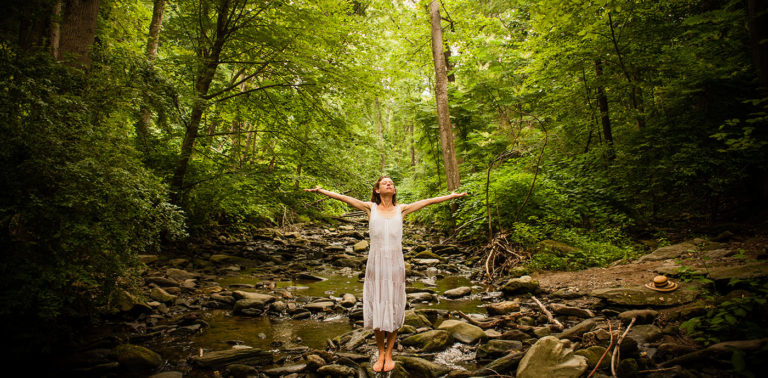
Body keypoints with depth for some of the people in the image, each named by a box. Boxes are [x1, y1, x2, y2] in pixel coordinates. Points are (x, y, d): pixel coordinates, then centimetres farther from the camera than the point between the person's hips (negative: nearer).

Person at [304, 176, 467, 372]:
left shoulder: (401, 209, 5)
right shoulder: (370, 208, 4)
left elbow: (428, 201, 8)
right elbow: (345, 198, 1)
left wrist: (452, 196, 10)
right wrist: (321, 191, -3)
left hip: (395, 267, 1)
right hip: (375, 266, 0)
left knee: (394, 310, 6)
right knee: (376, 311, 5)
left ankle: (389, 353, 26)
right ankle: (380, 353, 26)